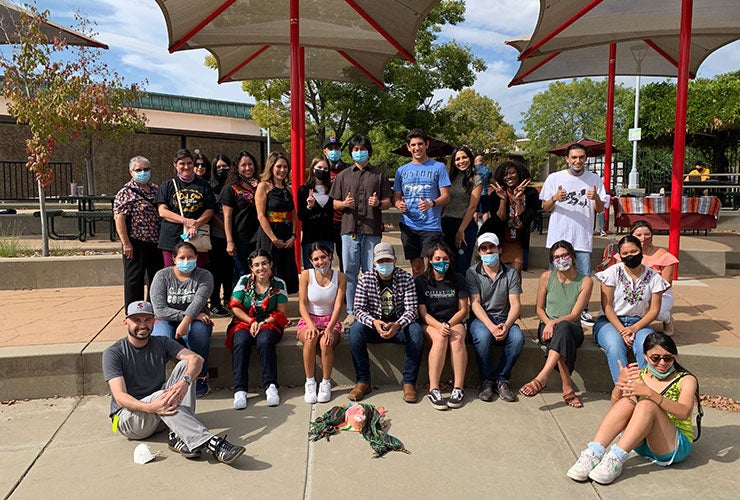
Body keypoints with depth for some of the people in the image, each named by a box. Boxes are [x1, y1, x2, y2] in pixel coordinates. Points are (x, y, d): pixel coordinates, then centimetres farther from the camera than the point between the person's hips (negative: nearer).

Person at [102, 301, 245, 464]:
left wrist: (184, 382, -35)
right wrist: (151, 407, -39)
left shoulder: (161, 344, 6)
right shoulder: (113, 353, -5)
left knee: (184, 365, -16)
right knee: (159, 395, -35)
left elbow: (196, 358, -11)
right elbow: (120, 397, -19)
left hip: (161, 415, 4)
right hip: (128, 418, -4)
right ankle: (210, 443, -48)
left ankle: (180, 437, -30)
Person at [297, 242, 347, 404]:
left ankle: (326, 383, -15)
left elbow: (338, 305, -7)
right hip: (308, 320, 0)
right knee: (311, 338, -34)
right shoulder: (306, 275, -3)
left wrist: (329, 328, -21)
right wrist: (311, 326, -22)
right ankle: (310, 382, -21)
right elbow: (302, 304, -6)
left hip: (331, 321, 0)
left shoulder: (339, 277, -1)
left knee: (326, 342, -32)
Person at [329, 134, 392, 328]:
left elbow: (387, 202, 10)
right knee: (349, 272, 4)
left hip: (372, 230, -1)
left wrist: (378, 203, -12)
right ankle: (351, 312, 13)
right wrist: (344, 204, -8)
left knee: (371, 273, 1)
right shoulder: (343, 175, 14)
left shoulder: (379, 175, 12)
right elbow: (335, 203, 13)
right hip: (349, 229, 1)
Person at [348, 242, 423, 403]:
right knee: (355, 329, -30)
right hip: (373, 325, 1)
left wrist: (397, 325, -33)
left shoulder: (406, 278, -6)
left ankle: (409, 382, -19)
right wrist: (374, 322, -31)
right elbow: (358, 309, -10)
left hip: (398, 325, 0)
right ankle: (363, 381, -18)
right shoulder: (365, 279, -5)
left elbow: (412, 309, -12)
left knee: (416, 330, -31)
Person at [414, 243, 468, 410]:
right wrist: (439, 326, -23)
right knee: (440, 338, -33)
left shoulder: (458, 279, 4)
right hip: (429, 323, -2)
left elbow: (463, 309, 2)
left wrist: (448, 324, -15)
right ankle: (433, 389, -34)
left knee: (457, 338, -31)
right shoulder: (420, 281, -2)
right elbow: (423, 313, -6)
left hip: (453, 321, 2)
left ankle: (458, 388, -31)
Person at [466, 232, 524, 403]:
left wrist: (506, 325, -23)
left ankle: (501, 379, -12)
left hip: (504, 319, 2)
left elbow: (515, 304, -3)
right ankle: (486, 381, -15)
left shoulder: (511, 273, 5)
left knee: (518, 337, -30)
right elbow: (475, 304, -8)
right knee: (483, 336, -35)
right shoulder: (472, 273, 0)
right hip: (480, 319, -2)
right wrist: (491, 326, -24)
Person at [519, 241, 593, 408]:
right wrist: (548, 323, -12)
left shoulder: (585, 281, -1)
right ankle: (567, 388, -35)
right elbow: (539, 309, 9)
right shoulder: (546, 277, 3)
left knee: (563, 327, -39)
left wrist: (555, 322, -24)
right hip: (547, 327, 1)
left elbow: (574, 315, -7)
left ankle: (542, 377, -47)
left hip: (573, 330, -1)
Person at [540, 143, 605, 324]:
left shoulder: (594, 179, 6)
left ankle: (583, 311, 23)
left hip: (584, 237, 1)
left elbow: (600, 209, 6)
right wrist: (554, 198, -18)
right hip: (559, 236, -1)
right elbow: (545, 207, 4)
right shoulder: (554, 178, 2)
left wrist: (596, 198, -16)